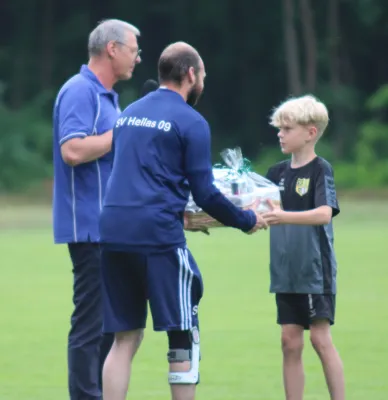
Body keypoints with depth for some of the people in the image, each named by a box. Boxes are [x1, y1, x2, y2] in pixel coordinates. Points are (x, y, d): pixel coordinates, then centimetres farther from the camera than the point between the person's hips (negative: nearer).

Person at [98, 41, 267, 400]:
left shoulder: (130, 113, 19)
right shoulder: (191, 122, -3)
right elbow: (204, 192, -5)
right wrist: (246, 220, 9)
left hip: (113, 232, 6)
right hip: (158, 235, -6)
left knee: (126, 339, 10)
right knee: (184, 337, 3)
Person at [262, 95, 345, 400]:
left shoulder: (321, 170, -9)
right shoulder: (278, 173, 9)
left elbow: (324, 213, -24)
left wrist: (284, 216, -38)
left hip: (316, 270, -6)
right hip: (286, 272, 6)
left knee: (321, 339, -7)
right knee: (290, 342, 5)